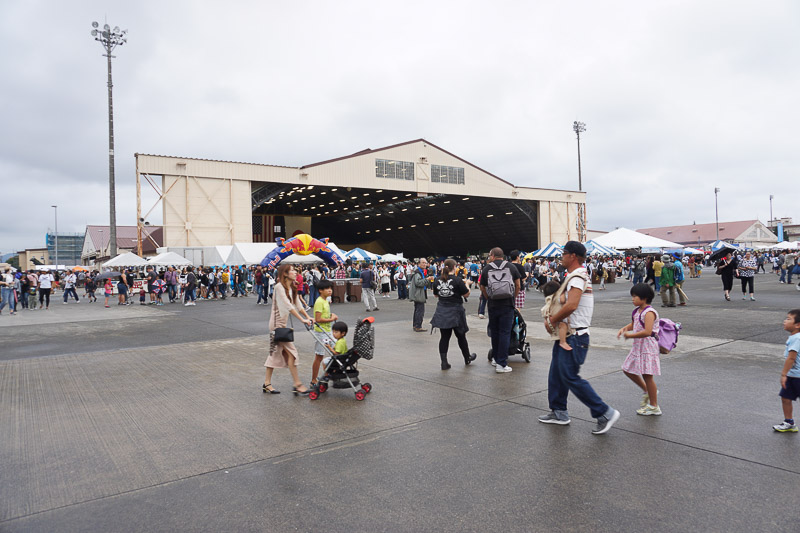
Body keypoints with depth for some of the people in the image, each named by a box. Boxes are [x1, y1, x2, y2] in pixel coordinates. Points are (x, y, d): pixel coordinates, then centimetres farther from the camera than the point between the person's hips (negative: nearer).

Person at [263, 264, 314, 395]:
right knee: (291, 352, -8)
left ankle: (267, 383, 20)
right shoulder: (279, 287, -16)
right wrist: (302, 320, -27)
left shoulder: (292, 288, 12)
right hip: (277, 323, -9)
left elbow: (298, 305, 11)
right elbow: (288, 306, -24)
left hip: (283, 324, 9)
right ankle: (297, 385, -4)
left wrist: (308, 317, -1)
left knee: (276, 353, 12)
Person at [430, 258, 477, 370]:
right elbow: (466, 294, -6)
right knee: (461, 336, 13)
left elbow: (436, 295, 12)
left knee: (444, 337, 6)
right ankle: (467, 358, 31)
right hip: (455, 312, -3)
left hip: (442, 313, 3)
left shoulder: (438, 280, -1)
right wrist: (467, 284, 11)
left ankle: (444, 362, 2)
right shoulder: (457, 280, -14)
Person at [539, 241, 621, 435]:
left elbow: (571, 305, -32)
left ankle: (605, 413, 1)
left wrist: (551, 320, -19)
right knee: (556, 373, 15)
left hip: (575, 336, -11)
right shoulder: (575, 275, 16)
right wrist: (553, 319, 8)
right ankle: (559, 412, 25)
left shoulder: (577, 276, -19)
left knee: (570, 377, -7)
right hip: (566, 334, 11)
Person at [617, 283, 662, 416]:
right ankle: (647, 391, 30)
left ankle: (654, 406, 11)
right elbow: (633, 324, 25)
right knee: (628, 370, 14)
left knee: (647, 375, -2)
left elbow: (647, 332, -29)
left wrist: (630, 335, -21)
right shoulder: (637, 311, 9)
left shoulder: (649, 312, -19)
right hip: (638, 346, 10)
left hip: (648, 346, -10)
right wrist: (624, 328, 4)